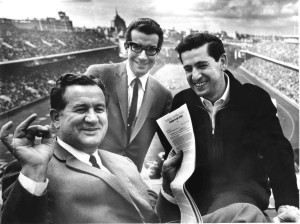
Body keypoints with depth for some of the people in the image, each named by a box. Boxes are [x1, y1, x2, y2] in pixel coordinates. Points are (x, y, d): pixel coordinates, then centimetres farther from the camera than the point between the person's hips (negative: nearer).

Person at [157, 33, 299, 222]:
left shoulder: (254, 98, -3)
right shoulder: (181, 102, 5)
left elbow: (277, 152, -10)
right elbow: (172, 150, 11)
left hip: (241, 189, -4)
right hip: (193, 191, 5)